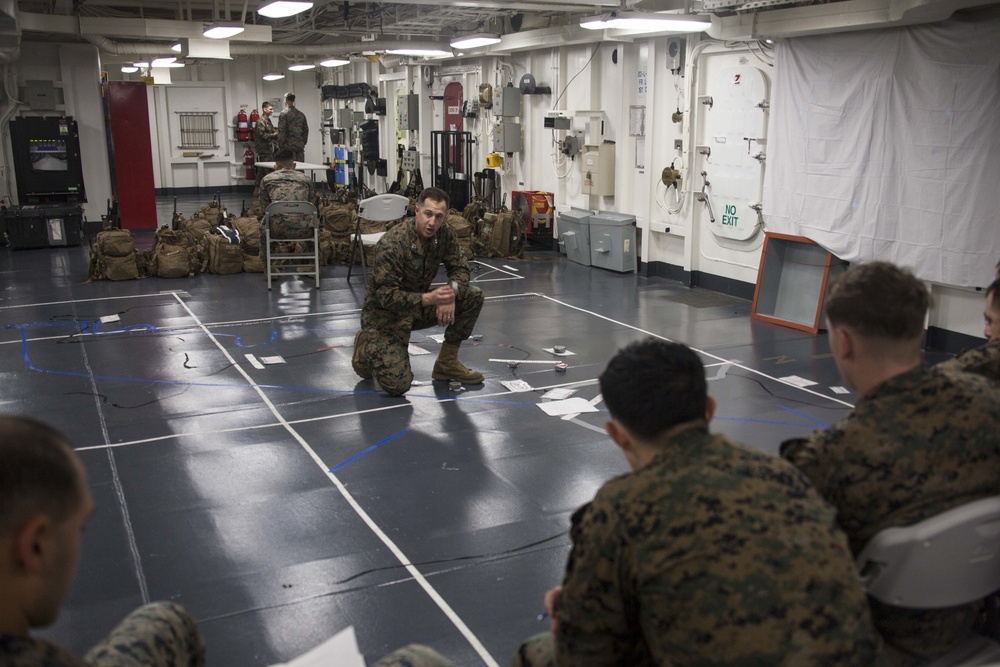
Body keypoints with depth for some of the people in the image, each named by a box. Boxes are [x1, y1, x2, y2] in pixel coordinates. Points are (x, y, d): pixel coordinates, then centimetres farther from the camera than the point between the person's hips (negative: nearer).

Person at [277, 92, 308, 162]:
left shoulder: (284, 114, -7)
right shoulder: (301, 114, 10)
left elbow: (281, 132, -11)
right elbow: (306, 130, 14)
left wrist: (280, 146, -7)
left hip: (288, 146, -5)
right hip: (300, 146, 5)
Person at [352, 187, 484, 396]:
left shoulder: (444, 234, -11)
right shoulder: (392, 244, -29)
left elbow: (460, 269, -4)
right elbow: (386, 296, -29)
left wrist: (451, 293, -26)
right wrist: (429, 298, -41)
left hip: (419, 303, 6)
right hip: (386, 312, -6)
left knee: (474, 297, -11)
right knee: (397, 384, -22)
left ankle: (447, 362, 3)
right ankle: (366, 347, 11)